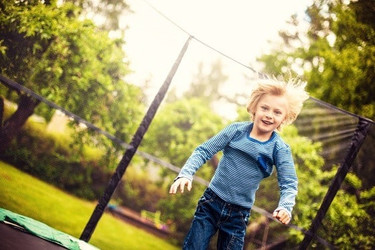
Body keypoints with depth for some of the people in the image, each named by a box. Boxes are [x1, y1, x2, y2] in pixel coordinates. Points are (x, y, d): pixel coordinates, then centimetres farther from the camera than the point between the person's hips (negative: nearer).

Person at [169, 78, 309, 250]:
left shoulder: (280, 149, -6)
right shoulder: (237, 130, -5)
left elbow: (289, 184, -11)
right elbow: (204, 151, -4)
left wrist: (285, 207, -32)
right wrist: (185, 174, -20)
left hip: (238, 215, 0)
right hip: (211, 203, 0)